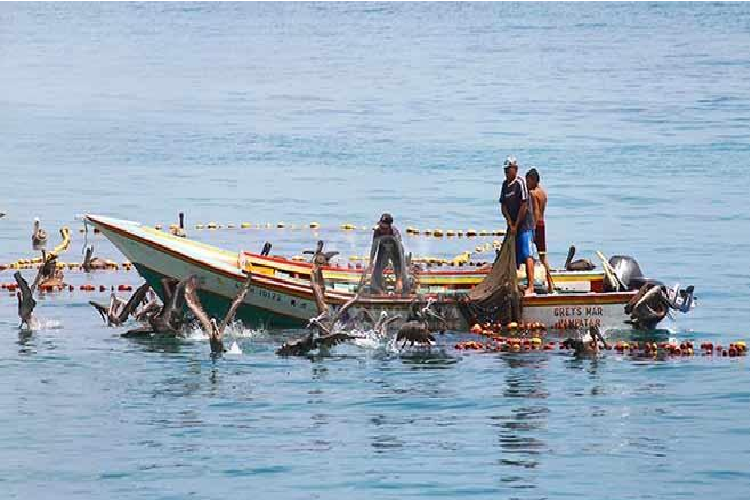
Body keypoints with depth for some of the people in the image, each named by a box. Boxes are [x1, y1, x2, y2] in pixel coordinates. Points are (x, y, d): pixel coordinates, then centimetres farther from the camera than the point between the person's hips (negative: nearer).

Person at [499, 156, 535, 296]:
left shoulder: (520, 183, -11)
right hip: (512, 226, 8)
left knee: (527, 255, -14)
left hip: (525, 225, -8)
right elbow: (503, 206, 11)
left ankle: (530, 287, -20)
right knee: (513, 258, 12)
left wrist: (516, 225, -11)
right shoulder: (505, 184, 11)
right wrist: (510, 223, -2)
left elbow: (524, 206, -14)